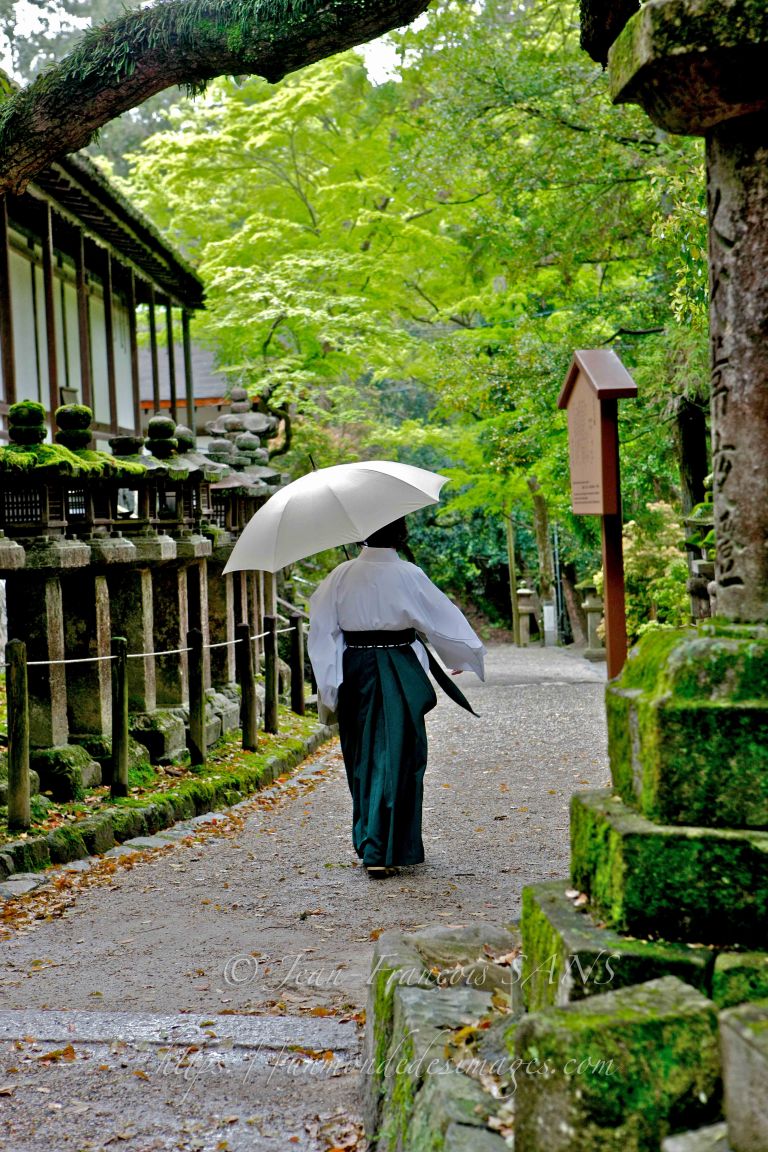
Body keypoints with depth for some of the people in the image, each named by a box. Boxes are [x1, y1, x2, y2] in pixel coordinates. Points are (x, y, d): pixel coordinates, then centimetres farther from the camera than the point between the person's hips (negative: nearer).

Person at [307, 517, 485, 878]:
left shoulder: (342, 575, 0)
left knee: (363, 757, 16)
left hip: (354, 669, 4)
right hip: (397, 671, -4)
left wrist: (328, 682, 7)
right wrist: (471, 654, 14)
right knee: (395, 757, 0)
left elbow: (322, 627, 1)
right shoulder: (408, 575, -9)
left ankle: (366, 840, 27)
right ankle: (381, 851, -5)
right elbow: (443, 618, -2)